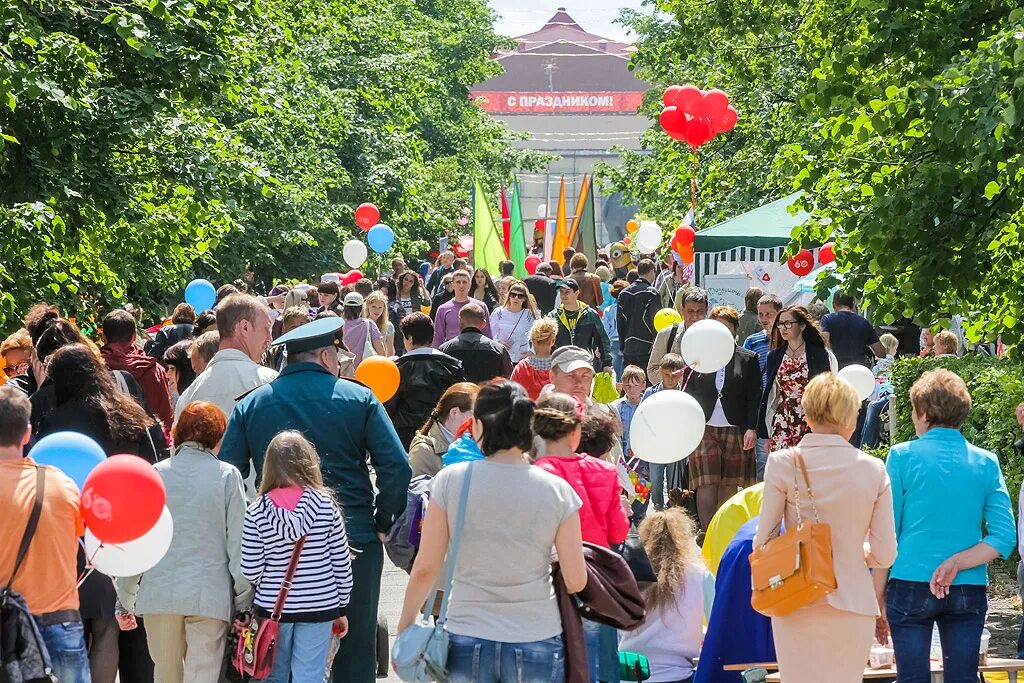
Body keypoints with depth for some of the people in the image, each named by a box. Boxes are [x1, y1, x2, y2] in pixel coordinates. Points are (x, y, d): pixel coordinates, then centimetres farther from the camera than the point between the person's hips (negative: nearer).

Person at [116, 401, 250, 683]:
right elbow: (238, 544, -3)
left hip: (159, 593, 2)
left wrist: (126, 597, 14)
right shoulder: (227, 476, -4)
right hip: (210, 595, -2)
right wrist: (243, 601, 5)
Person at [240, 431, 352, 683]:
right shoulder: (325, 504, -6)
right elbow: (341, 563, -2)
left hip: (272, 607, 1)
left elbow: (250, 570, -7)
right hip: (319, 606, -1)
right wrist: (341, 607, 10)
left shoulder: (257, 511, -6)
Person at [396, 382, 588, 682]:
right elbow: (576, 582, -3)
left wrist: (404, 626, 13)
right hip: (536, 643, 0)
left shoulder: (449, 481, -6)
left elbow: (425, 570, -2)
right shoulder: (557, 491, -5)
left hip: (467, 642, 0)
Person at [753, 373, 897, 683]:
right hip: (853, 603, 1)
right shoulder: (873, 469, -2)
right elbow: (885, 554, 0)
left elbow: (763, 541, -3)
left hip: (798, 603, -1)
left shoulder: (783, 463, -5)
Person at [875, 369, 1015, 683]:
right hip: (970, 592, 3)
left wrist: (878, 599, 1)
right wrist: (955, 564, -8)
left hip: (911, 585, -3)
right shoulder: (986, 462, 4)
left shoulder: (903, 456, -4)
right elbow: (1004, 537, -3)